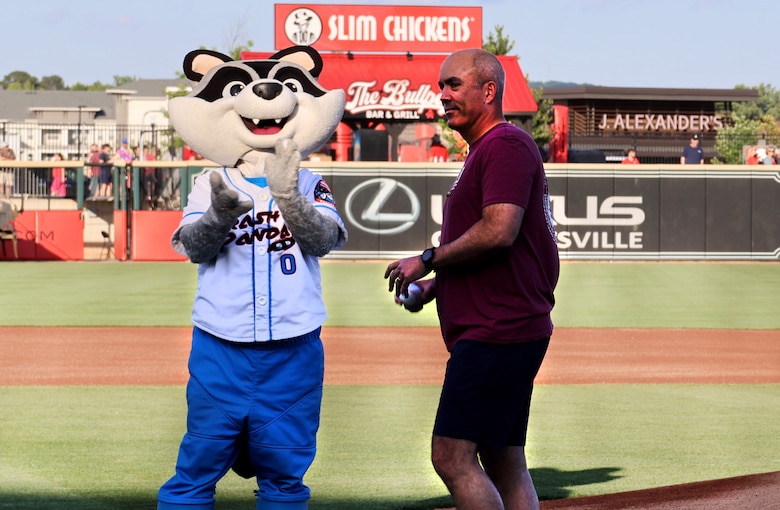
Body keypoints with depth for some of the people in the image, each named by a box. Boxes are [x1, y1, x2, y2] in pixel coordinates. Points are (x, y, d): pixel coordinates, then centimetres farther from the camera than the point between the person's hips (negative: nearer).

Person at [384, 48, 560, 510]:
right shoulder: (485, 151, 21)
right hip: (507, 332, 11)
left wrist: (428, 260, -12)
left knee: (452, 455, -14)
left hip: (497, 334, -11)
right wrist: (437, 285, 13)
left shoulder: (506, 145, -11)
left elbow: (499, 231, -24)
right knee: (505, 465, 11)